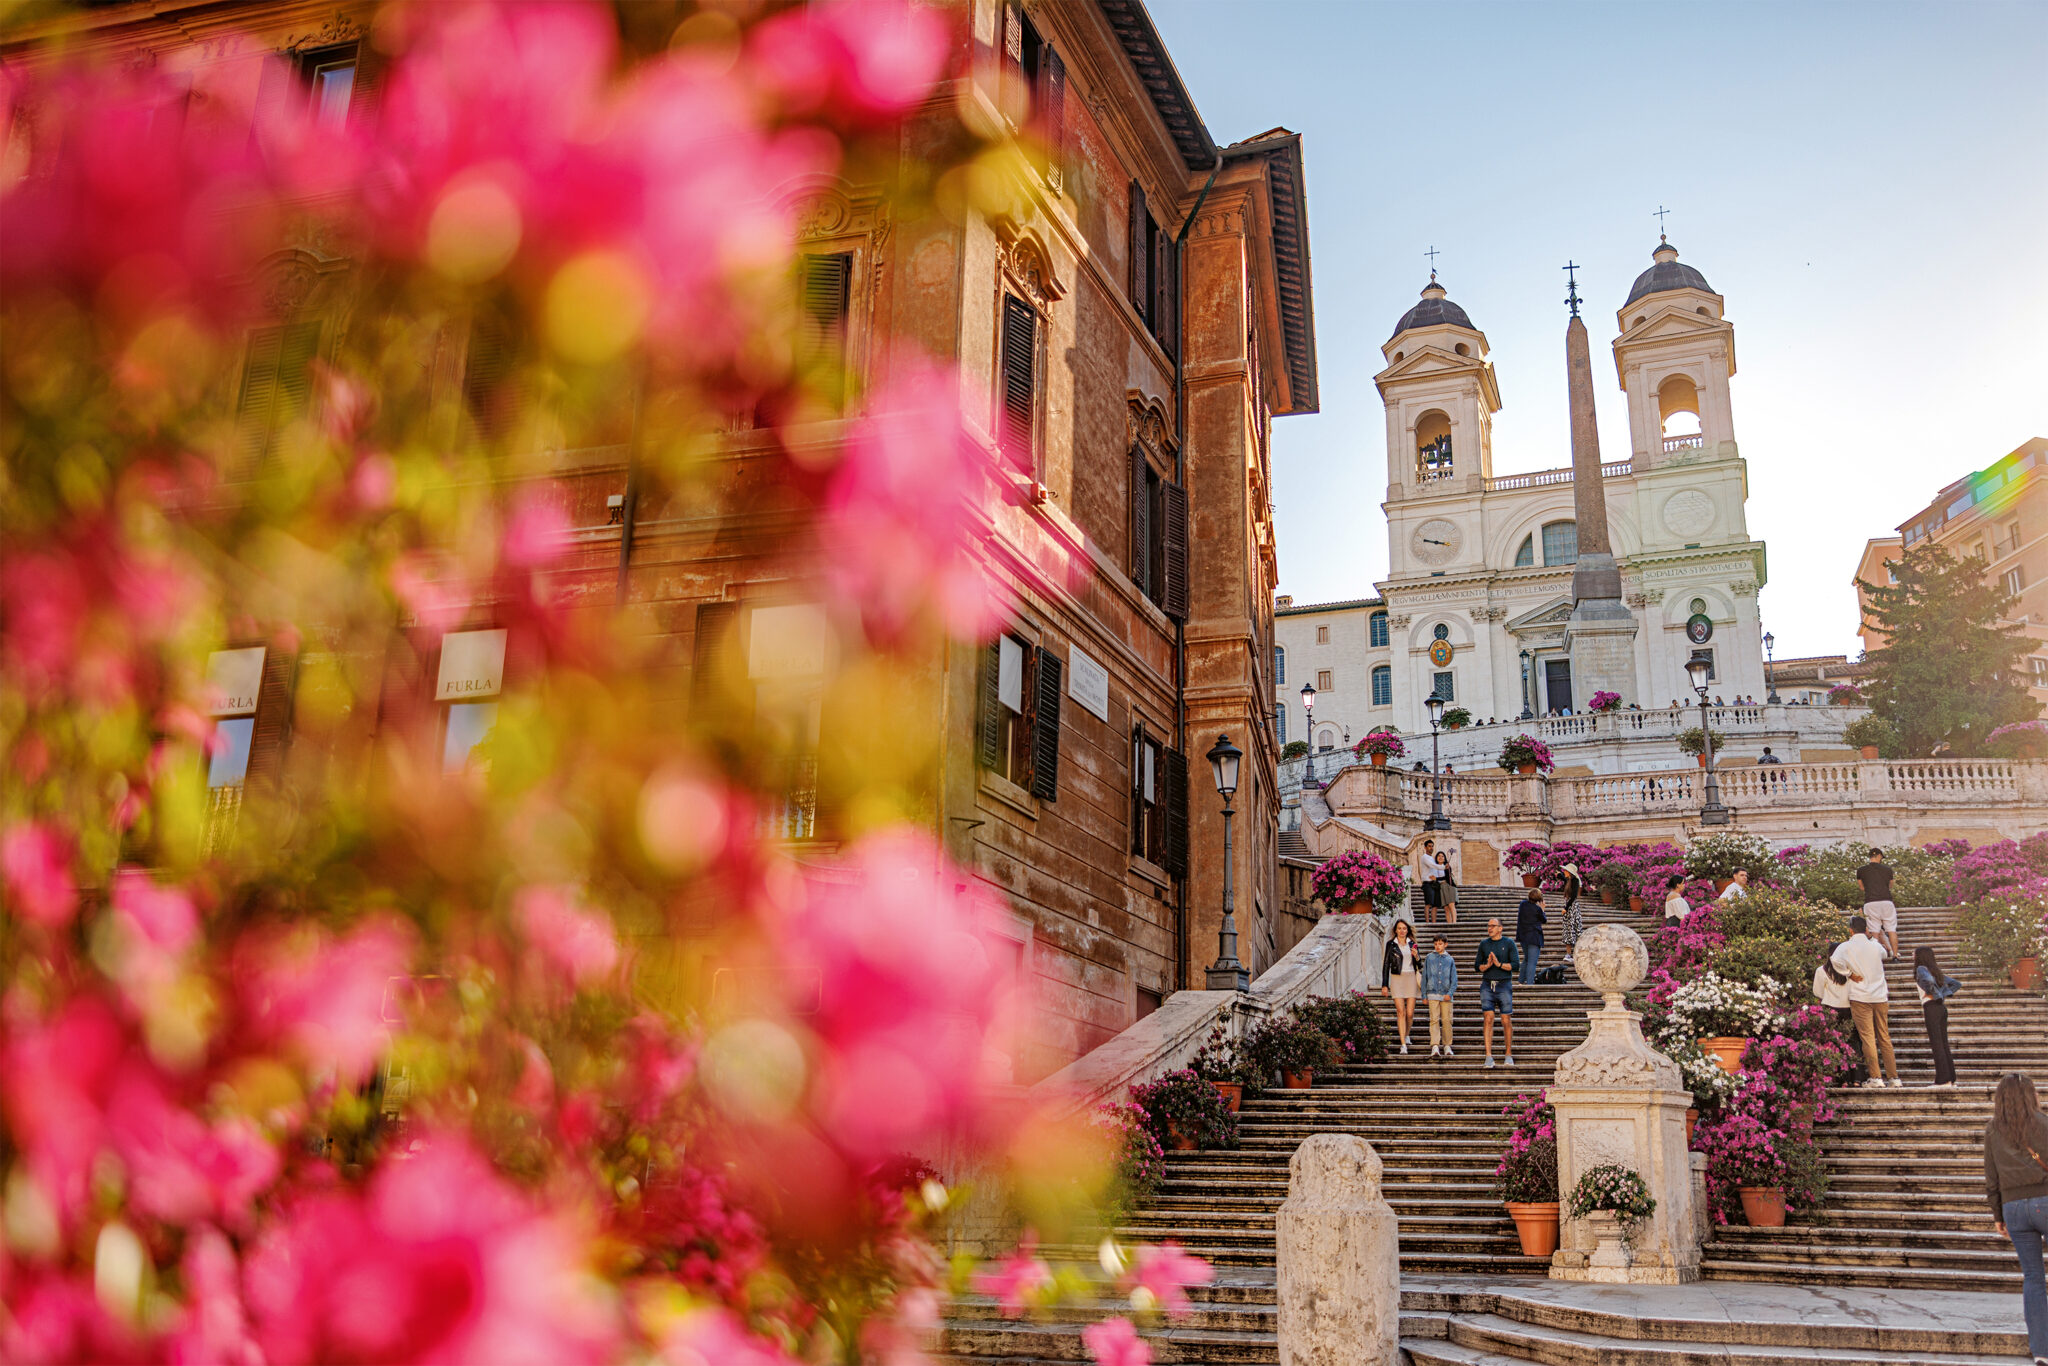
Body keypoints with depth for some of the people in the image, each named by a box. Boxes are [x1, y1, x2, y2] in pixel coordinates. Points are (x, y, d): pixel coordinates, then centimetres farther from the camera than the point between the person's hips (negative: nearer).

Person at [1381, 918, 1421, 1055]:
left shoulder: (1412, 943, 10)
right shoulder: (1391, 944, 2)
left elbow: (1419, 964, 15)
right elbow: (1386, 964, 2)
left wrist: (1416, 956, -8)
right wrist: (1385, 985, -2)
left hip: (1411, 978, 2)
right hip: (1397, 979, -2)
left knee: (1410, 1013, 1)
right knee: (1401, 1012, -9)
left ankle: (1407, 1035, 29)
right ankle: (1403, 1044, -8)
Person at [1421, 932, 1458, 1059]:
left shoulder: (1450, 960, 9)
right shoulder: (1429, 958, 7)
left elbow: (1454, 979, 7)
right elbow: (1424, 977, 9)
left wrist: (1450, 993, -7)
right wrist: (1424, 994, 5)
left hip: (1446, 995, 1)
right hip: (1433, 993, -1)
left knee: (1446, 1020, 1)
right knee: (1434, 1019, -7)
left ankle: (1447, 1047, 11)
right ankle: (1435, 1047, -11)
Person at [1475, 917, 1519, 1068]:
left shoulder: (1509, 943, 2)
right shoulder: (1484, 943, 10)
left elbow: (1516, 964, -5)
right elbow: (1477, 966, 9)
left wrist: (1499, 964, -16)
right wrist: (1487, 965, -11)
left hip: (1504, 985, -2)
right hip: (1487, 986, 2)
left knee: (1506, 1021, 1)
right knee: (1488, 1019, -6)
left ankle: (1509, 1055, 15)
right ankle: (1489, 1057, -6)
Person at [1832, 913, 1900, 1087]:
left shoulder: (1847, 946, -5)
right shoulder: (1876, 946, 5)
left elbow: (1836, 961, -23)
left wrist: (1849, 974, -8)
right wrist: (1871, 937, 29)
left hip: (1860, 998, -4)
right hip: (1880, 997, 4)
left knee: (1868, 1038, -4)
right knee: (1884, 1037, 9)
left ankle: (1876, 1077, -8)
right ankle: (1893, 1077, 10)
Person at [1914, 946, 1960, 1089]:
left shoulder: (1921, 968, -5)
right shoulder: (1936, 970, 18)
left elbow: (1928, 980, -27)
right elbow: (1957, 984, 21)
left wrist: (1931, 993, -10)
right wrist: (1944, 994, 13)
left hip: (1931, 1007, -8)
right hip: (1942, 1007, 8)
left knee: (1937, 1044, -8)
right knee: (1944, 1044, 10)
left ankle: (1943, 1080, -10)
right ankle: (1951, 1080, 10)